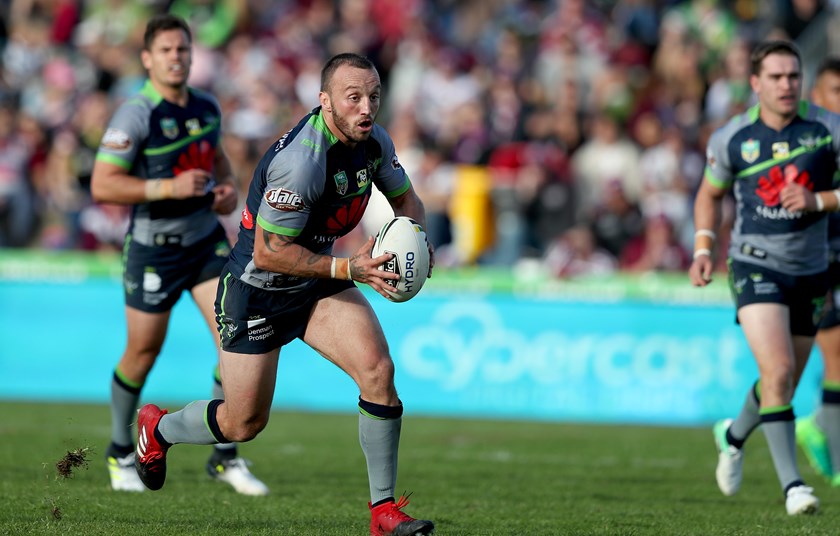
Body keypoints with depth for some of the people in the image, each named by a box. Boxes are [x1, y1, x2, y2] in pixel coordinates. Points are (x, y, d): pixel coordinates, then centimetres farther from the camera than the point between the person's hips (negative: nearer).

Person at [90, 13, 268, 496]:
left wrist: (228, 186, 3)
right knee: (143, 352, 6)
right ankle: (121, 453, 29)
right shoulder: (136, 115, -17)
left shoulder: (208, 108, 3)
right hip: (154, 250, -5)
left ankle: (226, 457, 2)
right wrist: (168, 187, -26)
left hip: (207, 239, 5)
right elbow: (102, 185, -20)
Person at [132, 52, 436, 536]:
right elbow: (267, 252, -27)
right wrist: (347, 268, -30)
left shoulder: (374, 141, -7)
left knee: (377, 370, -16)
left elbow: (405, 198, 12)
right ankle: (157, 428, 37)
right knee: (244, 424, 4)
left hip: (319, 280, 6)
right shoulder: (301, 162, -32)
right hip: (259, 291, -6)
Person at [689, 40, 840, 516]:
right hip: (756, 266, -2)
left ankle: (734, 434, 46)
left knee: (787, 382, 15)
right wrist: (704, 249, 1)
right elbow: (711, 194, 13)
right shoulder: (731, 138, -4)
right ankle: (792, 484, -17)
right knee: (778, 371, -20)